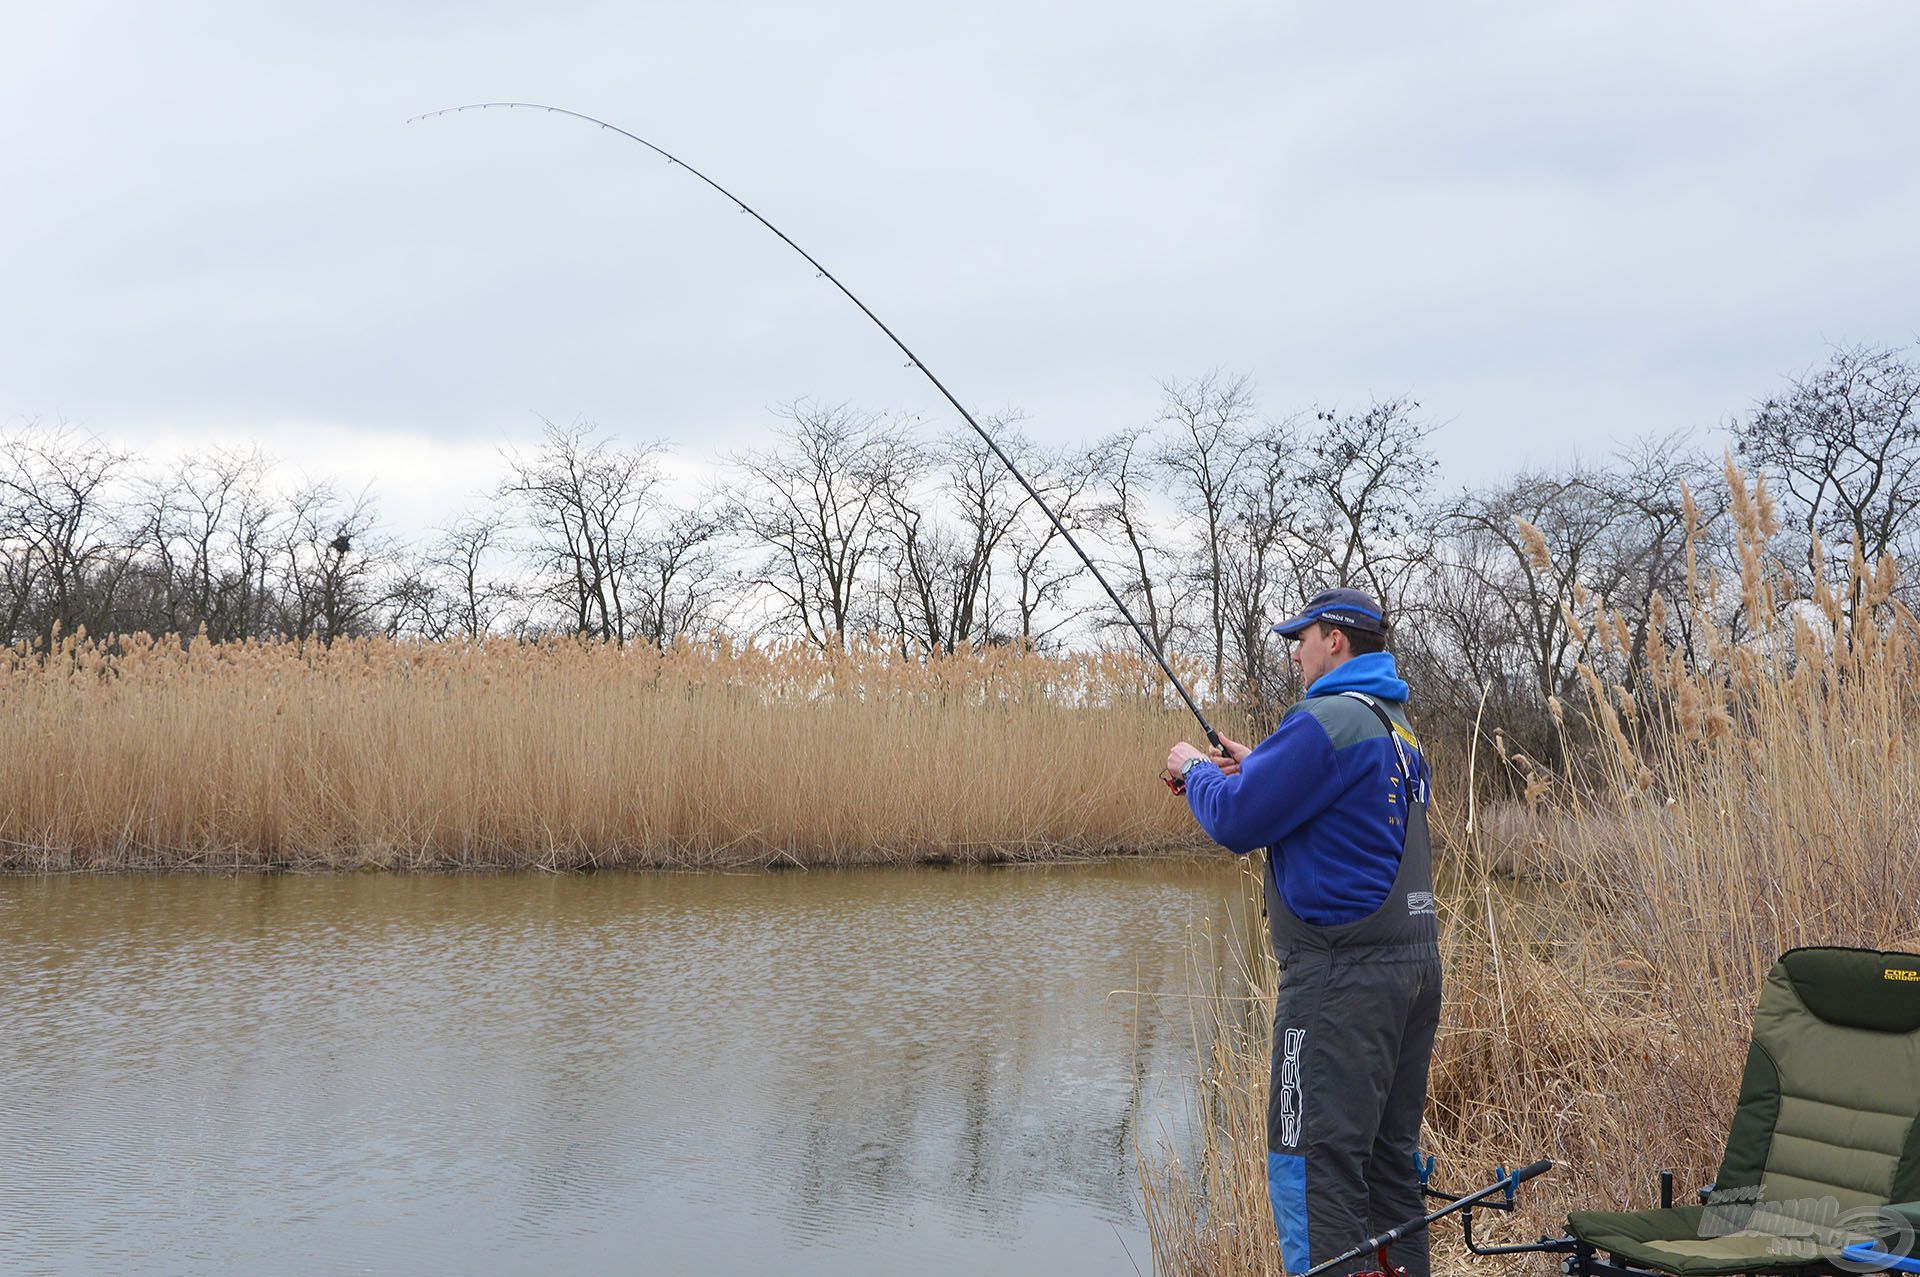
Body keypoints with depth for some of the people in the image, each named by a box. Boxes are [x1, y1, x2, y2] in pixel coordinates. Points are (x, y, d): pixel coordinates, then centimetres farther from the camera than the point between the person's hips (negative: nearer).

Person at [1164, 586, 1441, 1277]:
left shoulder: (1327, 720, -14)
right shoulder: (1399, 727, 17)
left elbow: (1236, 822, -15)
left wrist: (1196, 770, 5)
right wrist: (1259, 766, 23)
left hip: (1344, 974, -10)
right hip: (1415, 961, 10)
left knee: (1310, 1166, -7)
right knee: (1388, 1156, 16)